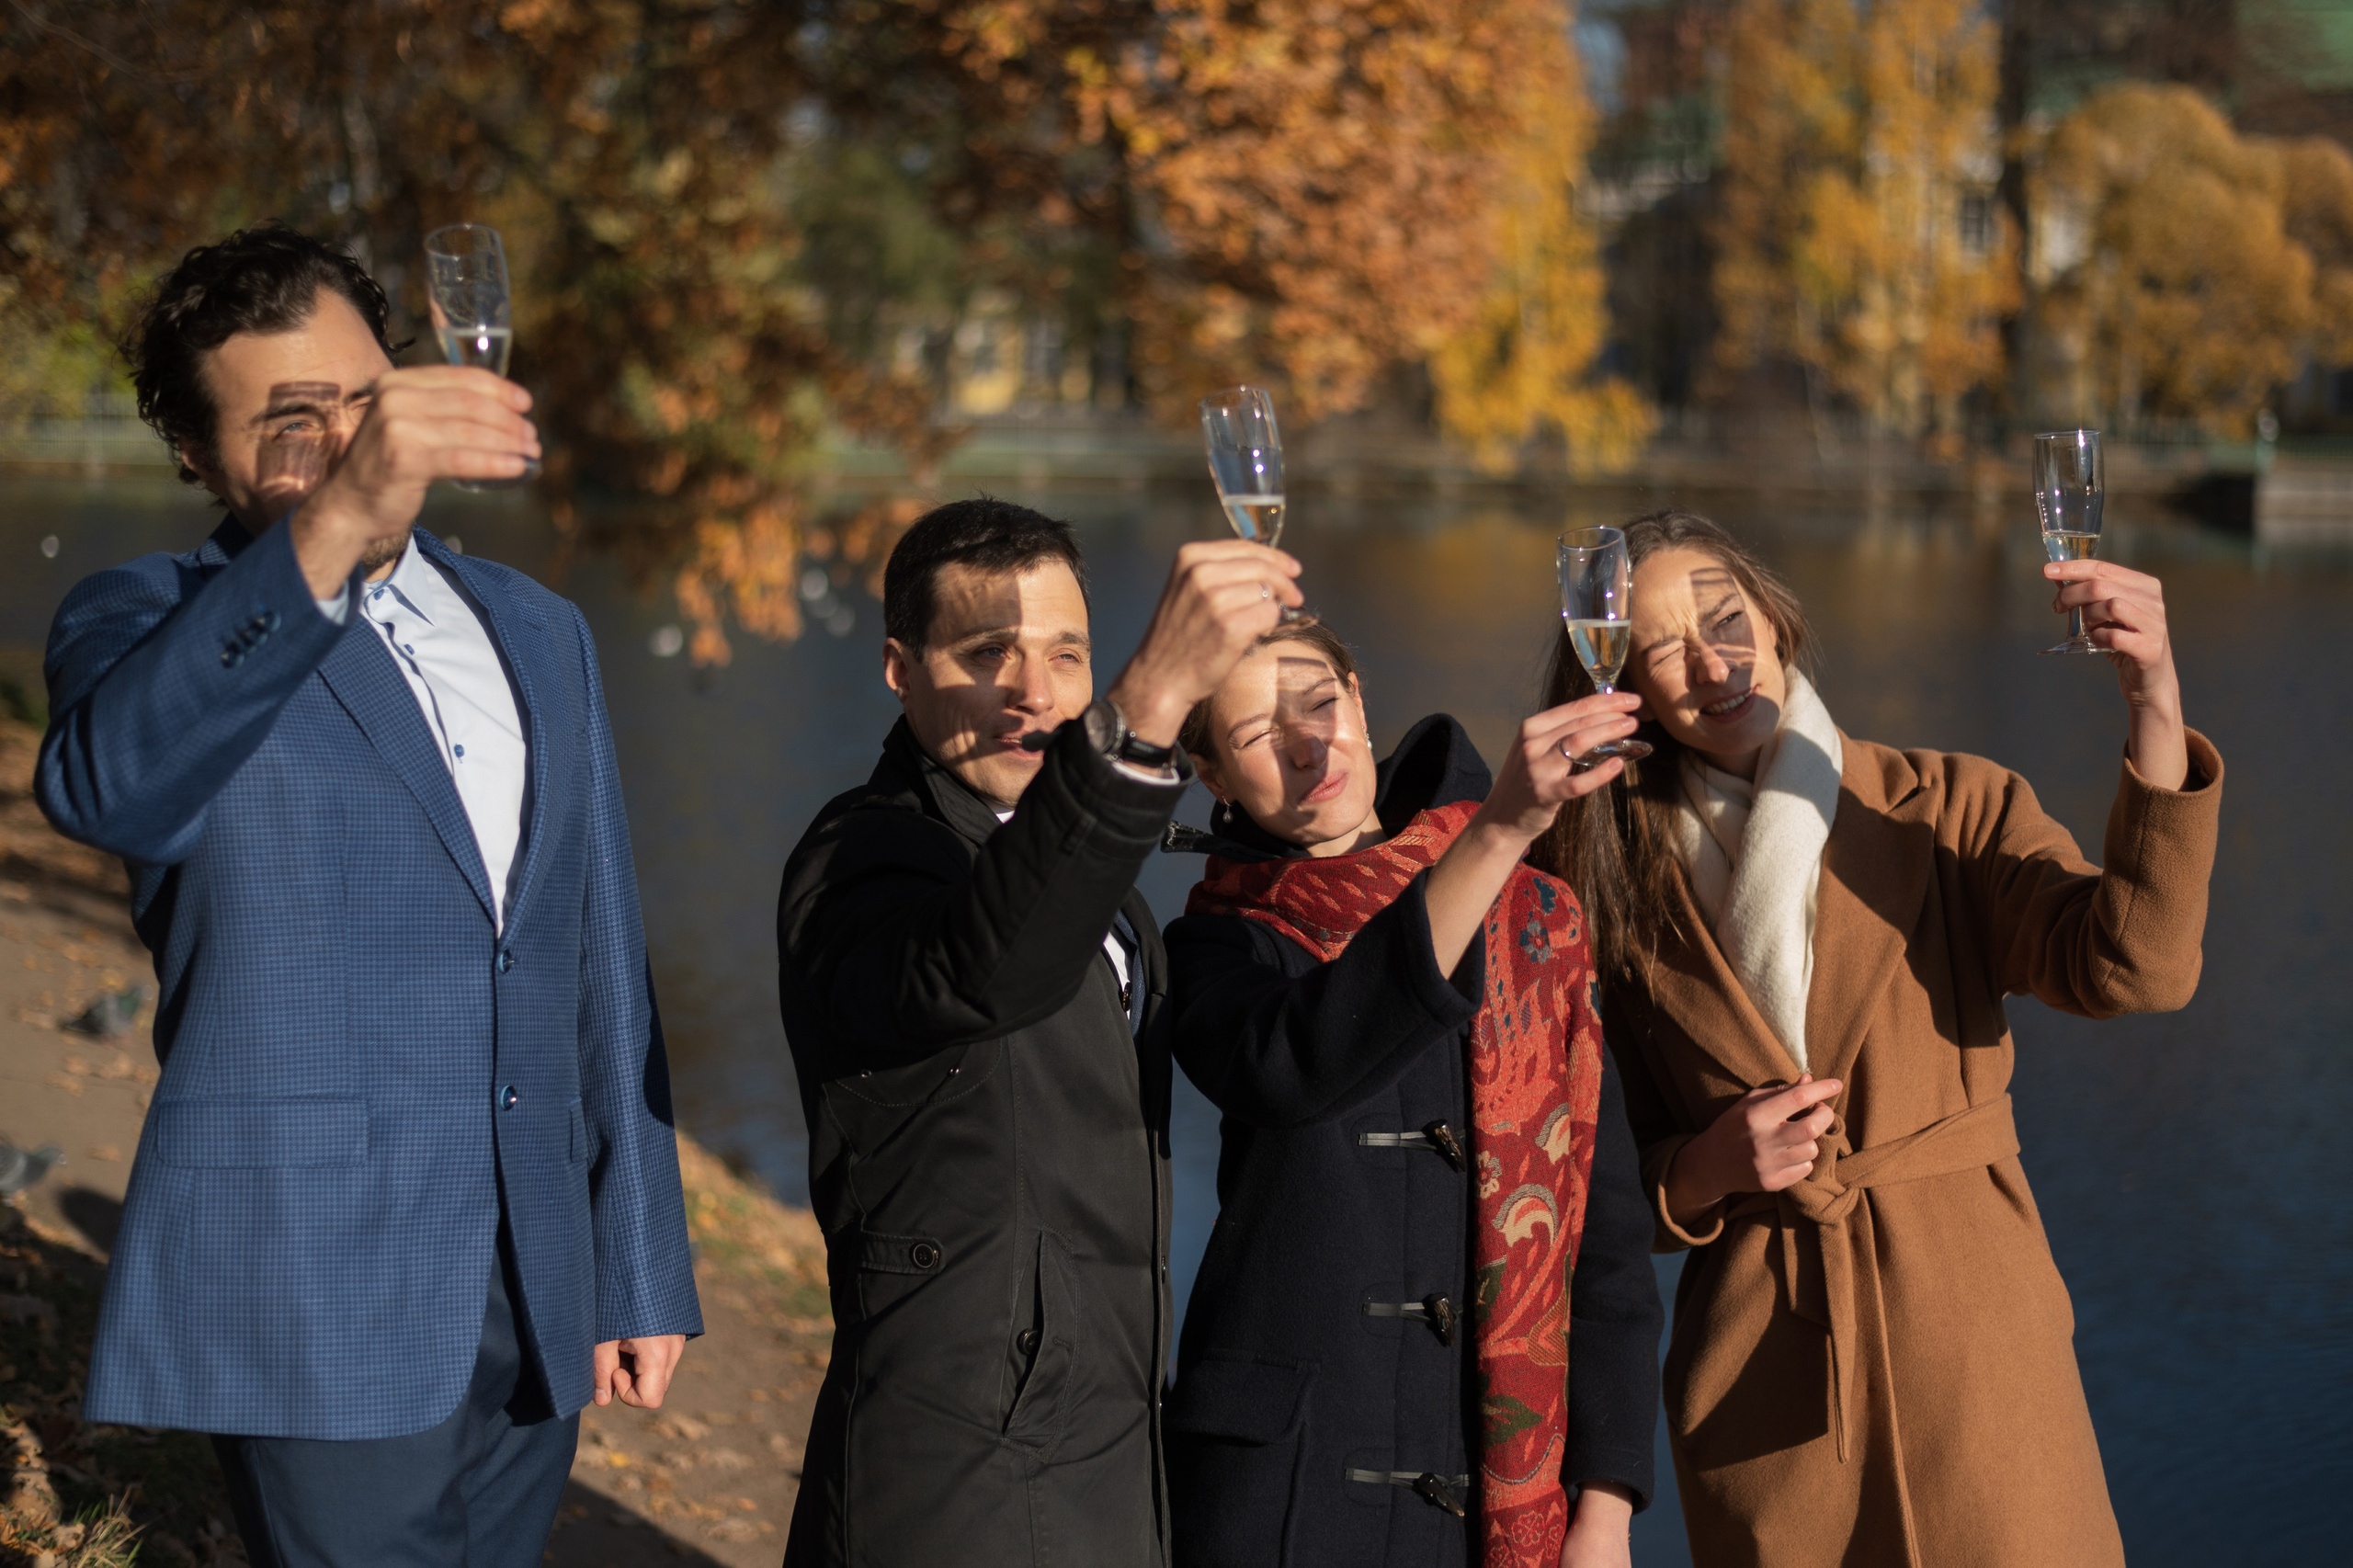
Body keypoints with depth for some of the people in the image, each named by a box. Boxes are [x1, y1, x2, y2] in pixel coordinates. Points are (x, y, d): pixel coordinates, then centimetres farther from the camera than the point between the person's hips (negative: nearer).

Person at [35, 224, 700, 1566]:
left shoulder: (537, 633, 16)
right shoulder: (150, 622, -2)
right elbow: (108, 787, -28)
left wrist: (643, 1266, 15)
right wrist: (332, 530, -40)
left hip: (535, 1303, 5)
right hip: (321, 1305, -5)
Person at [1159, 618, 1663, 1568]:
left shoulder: (1534, 923, 8)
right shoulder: (1220, 947, 2)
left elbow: (1605, 1220, 5)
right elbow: (1292, 1069, -22)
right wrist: (1497, 831, -30)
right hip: (1283, 1490, -2)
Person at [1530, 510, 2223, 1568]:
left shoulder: (1949, 808, 0)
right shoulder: (1616, 880, 4)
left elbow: (2133, 967, -18)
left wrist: (2156, 713, -30)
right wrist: (1707, 1171, -11)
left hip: (1972, 1333, -1)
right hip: (1759, 1355, 1)